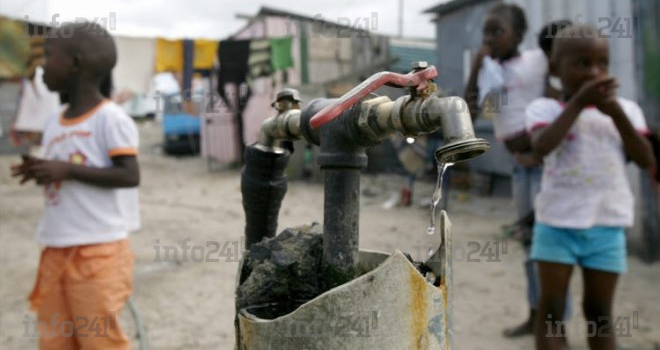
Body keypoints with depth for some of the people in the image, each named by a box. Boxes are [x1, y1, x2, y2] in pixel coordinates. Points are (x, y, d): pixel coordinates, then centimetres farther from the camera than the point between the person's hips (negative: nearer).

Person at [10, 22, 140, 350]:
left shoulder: (111, 118, -12)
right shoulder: (53, 123, 12)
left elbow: (130, 176, -20)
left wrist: (67, 169, -21)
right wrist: (39, 171, 0)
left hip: (98, 251, -8)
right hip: (55, 250, 8)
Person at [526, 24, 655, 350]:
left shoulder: (624, 109, 6)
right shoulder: (545, 108, -2)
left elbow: (646, 160, -3)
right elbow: (542, 147, -22)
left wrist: (616, 112, -11)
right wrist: (578, 103, -17)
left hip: (607, 225, 3)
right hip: (556, 223, -2)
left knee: (600, 311, 12)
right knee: (551, 308, 5)